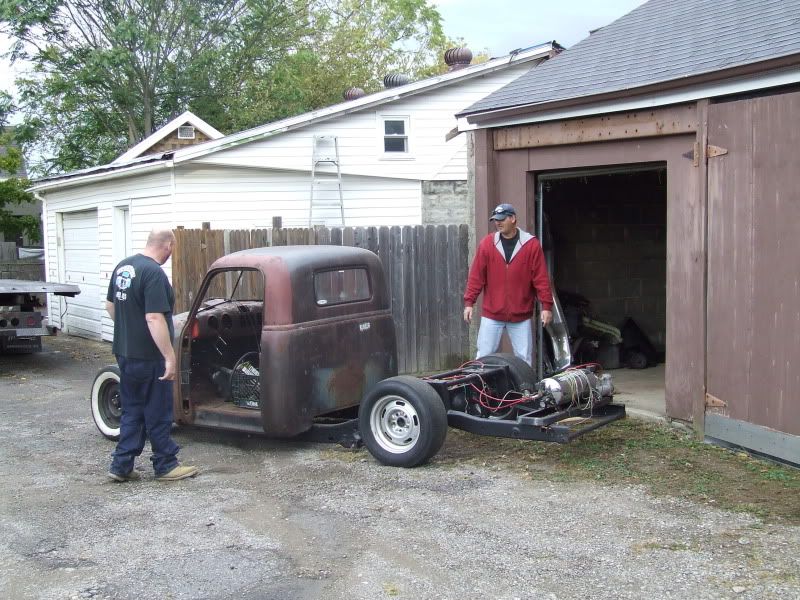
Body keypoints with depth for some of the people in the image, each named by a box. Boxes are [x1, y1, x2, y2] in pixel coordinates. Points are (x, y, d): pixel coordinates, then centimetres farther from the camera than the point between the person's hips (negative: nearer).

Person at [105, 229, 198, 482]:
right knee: (158, 413, 5)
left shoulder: (122, 266, 7)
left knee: (131, 411, 17)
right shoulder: (154, 273, -21)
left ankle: (121, 465, 18)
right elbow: (154, 319, -26)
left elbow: (110, 305, 18)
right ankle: (165, 465, 17)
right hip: (148, 357, -8)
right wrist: (170, 357, -23)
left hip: (124, 352, 8)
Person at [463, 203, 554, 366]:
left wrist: (546, 306, -7)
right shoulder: (486, 244, 2)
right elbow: (476, 276, 2)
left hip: (521, 316, -1)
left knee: (524, 359, 4)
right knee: (484, 357, 2)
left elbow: (541, 278, -3)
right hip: (491, 315, 1)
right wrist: (469, 302, -3)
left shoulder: (532, 245, -3)